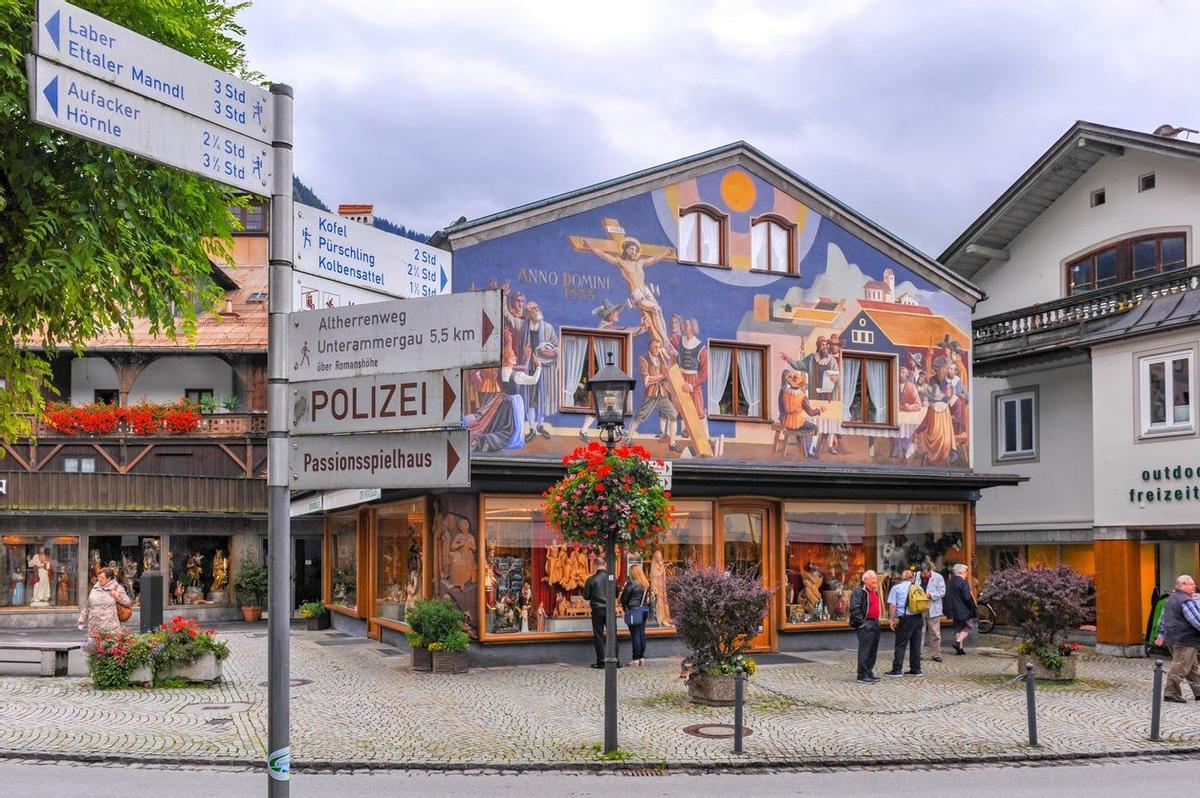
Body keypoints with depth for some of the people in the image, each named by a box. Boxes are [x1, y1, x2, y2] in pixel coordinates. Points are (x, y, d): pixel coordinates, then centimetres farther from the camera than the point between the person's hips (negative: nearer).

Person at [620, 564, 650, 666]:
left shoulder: (631, 583, -13)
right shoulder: (646, 584, 7)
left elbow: (624, 598, -10)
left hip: (634, 611, -7)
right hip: (644, 610, 7)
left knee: (635, 635, -3)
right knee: (642, 634, 11)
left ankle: (636, 659, 0)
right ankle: (642, 657, 15)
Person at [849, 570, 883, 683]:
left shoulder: (875, 592, 18)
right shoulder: (859, 592, -12)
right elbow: (854, 609, -19)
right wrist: (861, 623, -20)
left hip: (875, 624, 9)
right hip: (865, 625, -9)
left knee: (873, 651, 13)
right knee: (864, 651, -8)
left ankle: (869, 672, 22)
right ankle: (862, 675, -4)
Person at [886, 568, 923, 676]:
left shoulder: (896, 587, 0)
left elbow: (892, 605, -6)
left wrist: (892, 619, -4)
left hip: (905, 618, -4)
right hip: (918, 617, 4)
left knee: (900, 644, -1)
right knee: (916, 644, 10)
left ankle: (897, 670, -2)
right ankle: (916, 669, 13)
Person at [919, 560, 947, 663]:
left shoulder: (938, 578, -3)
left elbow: (942, 592, -6)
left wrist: (930, 595, -19)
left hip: (933, 609, -2)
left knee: (934, 634, 4)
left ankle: (936, 654, 12)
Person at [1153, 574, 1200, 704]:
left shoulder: (1171, 598, 17)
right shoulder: (1186, 601, -15)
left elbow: (1163, 617, 22)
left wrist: (1161, 635, 26)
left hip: (1173, 638, 11)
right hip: (1185, 640, -11)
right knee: (1179, 668, -6)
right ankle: (1170, 693, -4)